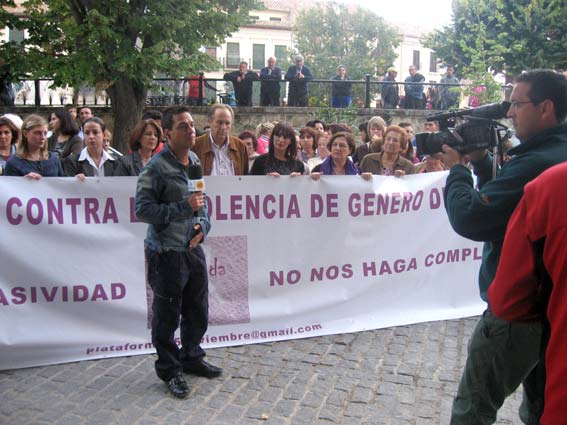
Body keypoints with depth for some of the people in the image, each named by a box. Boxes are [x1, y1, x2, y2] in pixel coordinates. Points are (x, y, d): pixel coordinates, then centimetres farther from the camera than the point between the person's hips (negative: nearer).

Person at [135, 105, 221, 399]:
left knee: (198, 311, 18)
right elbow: (142, 210, -18)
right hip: (165, 253, -7)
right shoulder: (156, 168, -14)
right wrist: (184, 207, -22)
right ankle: (169, 370, 24)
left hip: (193, 248, 7)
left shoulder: (195, 162, 10)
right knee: (167, 316, 6)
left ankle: (191, 358, 39)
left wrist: (203, 224, 2)